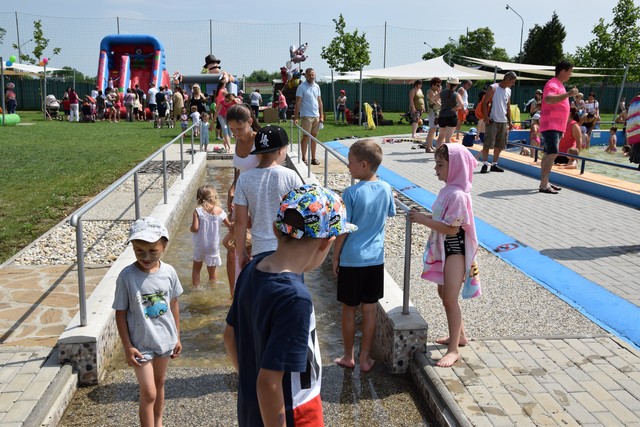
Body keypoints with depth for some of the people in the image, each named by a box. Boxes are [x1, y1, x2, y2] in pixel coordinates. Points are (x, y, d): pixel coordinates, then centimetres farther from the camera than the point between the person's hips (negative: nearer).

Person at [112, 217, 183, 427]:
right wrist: (127, 347, -11)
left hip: (165, 339, 4)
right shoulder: (127, 276, -19)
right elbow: (121, 313, -11)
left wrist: (177, 337, 9)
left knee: (159, 383, 22)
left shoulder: (169, 272, -10)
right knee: (148, 394, 1)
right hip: (141, 344, -4)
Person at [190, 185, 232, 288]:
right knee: (212, 271, 14)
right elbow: (229, 225, 4)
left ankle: (195, 287, 27)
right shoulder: (220, 211, -8)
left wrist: (191, 229, 1)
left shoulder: (198, 211, -15)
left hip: (200, 245, -1)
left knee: (196, 268, 20)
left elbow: (195, 228, -21)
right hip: (214, 247, 1)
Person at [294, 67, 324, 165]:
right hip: (306, 116, -5)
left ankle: (313, 158, 14)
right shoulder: (301, 87, -6)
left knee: (314, 136, 8)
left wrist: (321, 116, 8)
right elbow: (298, 103, -9)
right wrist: (296, 117, -14)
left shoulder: (317, 87, 11)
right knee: (306, 136, -2)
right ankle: (304, 158, 5)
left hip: (316, 116, 5)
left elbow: (320, 101, 14)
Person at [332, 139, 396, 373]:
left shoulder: (352, 193, -17)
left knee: (349, 309, 12)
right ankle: (365, 358, 23)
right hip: (376, 258, 4)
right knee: (370, 310, 12)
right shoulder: (386, 189, -4)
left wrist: (335, 257, -1)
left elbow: (342, 230, -12)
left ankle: (348, 357, 25)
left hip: (351, 259, -4)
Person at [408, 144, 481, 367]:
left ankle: (453, 349, 6)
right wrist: (424, 216, -1)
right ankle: (459, 335, 37)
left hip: (455, 251, -10)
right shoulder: (447, 190, 6)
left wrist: (424, 220, -24)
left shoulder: (458, 195, -23)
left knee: (450, 298, -5)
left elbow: (452, 228, -26)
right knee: (444, 294, 20)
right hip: (443, 249, 10)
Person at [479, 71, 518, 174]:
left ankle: (494, 164, 16)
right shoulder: (493, 88, -6)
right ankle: (485, 164, -2)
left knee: (500, 145, 8)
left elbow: (508, 107, 20)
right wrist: (486, 118, -17)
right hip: (492, 121, -7)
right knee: (488, 144, -8)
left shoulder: (508, 91, 15)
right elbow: (485, 103, -9)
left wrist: (510, 121, 14)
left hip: (503, 122, 7)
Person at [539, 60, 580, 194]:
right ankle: (543, 185, -18)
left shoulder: (559, 85, 19)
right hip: (550, 126, -10)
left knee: (549, 154, 11)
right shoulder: (552, 84, -13)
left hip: (557, 127, 10)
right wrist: (568, 94, -36)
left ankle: (545, 182, 16)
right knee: (552, 154, -16)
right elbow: (548, 99, -35)